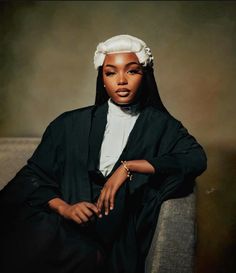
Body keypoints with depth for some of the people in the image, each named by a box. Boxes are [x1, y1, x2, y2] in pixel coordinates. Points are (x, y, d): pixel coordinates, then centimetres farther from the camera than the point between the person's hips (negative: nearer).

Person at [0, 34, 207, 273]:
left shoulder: (160, 126, 11)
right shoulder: (71, 124, 14)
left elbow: (197, 158, -6)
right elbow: (32, 174, 11)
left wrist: (129, 167, -11)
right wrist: (63, 207, -8)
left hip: (112, 240, -1)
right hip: (58, 227, 1)